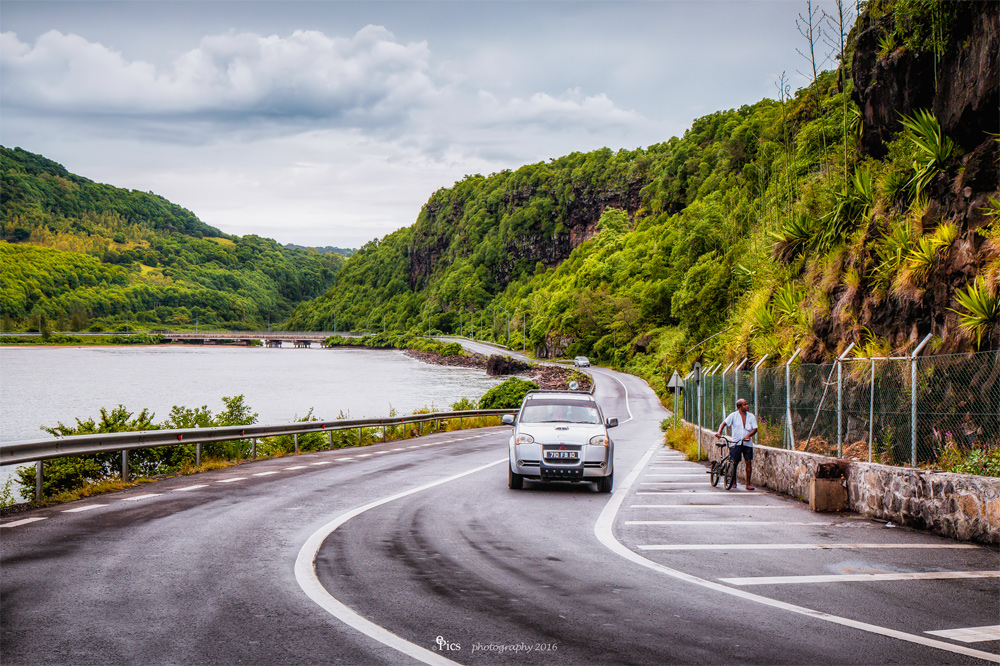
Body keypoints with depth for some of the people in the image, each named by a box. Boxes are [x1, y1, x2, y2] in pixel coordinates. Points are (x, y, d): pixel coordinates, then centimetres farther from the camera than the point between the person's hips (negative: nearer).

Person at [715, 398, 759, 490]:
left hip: (747, 443, 2)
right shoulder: (733, 415, 2)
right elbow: (724, 423, -3)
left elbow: (755, 429, 1)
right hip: (736, 443, -2)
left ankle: (748, 484, 3)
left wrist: (748, 435, -18)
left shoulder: (751, 416, 7)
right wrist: (719, 431, -21)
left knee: (749, 462, -4)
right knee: (734, 462, -2)